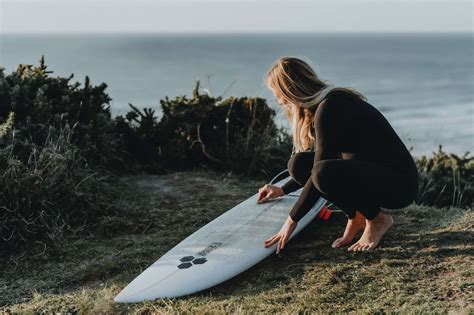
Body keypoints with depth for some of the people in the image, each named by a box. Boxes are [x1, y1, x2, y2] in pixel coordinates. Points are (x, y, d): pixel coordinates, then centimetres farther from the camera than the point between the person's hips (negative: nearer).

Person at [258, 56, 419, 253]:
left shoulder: (329, 108, -21)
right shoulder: (327, 103, 9)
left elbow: (322, 171, -23)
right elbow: (320, 161, 23)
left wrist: (292, 220, -17)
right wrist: (283, 190, 28)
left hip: (400, 182, -9)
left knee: (326, 172, -34)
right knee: (300, 163, -4)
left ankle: (378, 219, -7)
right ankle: (357, 217, 6)